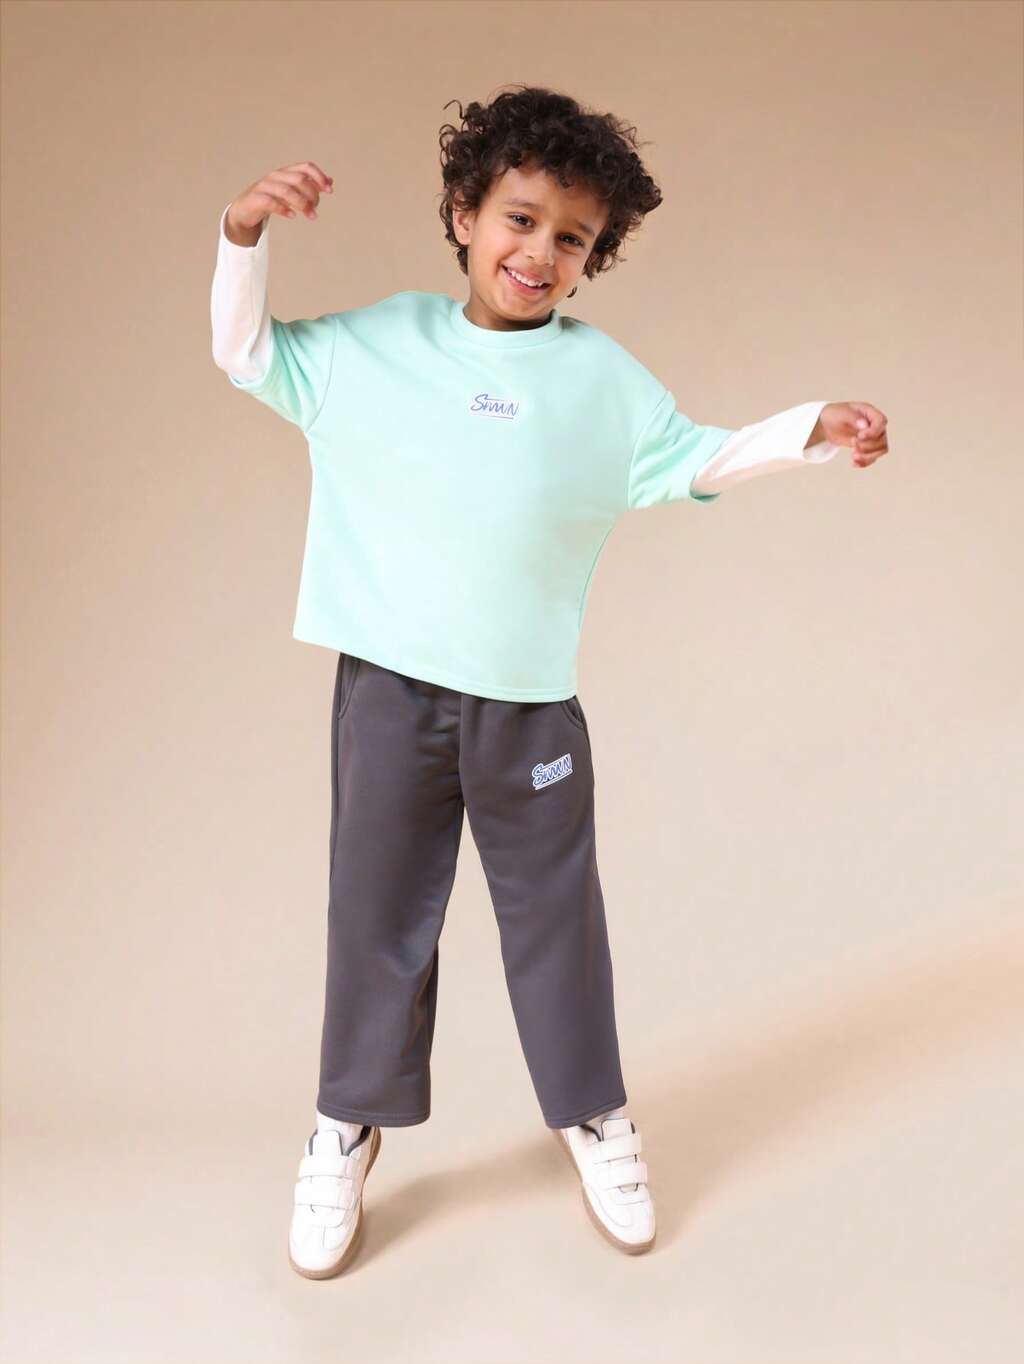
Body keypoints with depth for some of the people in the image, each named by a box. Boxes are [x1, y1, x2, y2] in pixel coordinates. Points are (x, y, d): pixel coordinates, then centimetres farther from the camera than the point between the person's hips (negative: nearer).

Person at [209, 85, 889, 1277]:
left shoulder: (600, 374, 4)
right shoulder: (376, 342, 4)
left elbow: (695, 461, 7)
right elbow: (246, 355, 11)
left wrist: (811, 429, -6)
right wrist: (246, 234, -3)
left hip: (528, 701, 0)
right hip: (387, 688, 0)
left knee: (552, 912, 13)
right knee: (376, 911, 10)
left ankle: (591, 1115, 33)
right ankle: (351, 1124, 29)